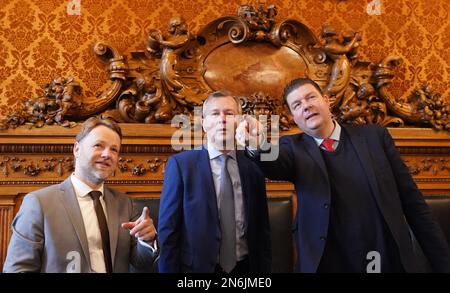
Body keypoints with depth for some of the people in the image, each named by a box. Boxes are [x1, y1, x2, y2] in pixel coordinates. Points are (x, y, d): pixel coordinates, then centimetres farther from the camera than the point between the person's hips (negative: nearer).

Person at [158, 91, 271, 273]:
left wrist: (264, 270, 1)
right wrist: (169, 270, -12)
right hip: (198, 267, -3)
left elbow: (262, 230, 4)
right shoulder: (180, 164, -10)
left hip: (245, 267, 3)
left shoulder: (253, 166, 0)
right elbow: (168, 231, -10)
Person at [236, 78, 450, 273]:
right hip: (329, 265, -1)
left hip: (394, 263, 1)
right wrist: (257, 145, -45)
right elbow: (272, 163, -23)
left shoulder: (374, 136, 1)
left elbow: (412, 201, 2)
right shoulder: (293, 148, 0)